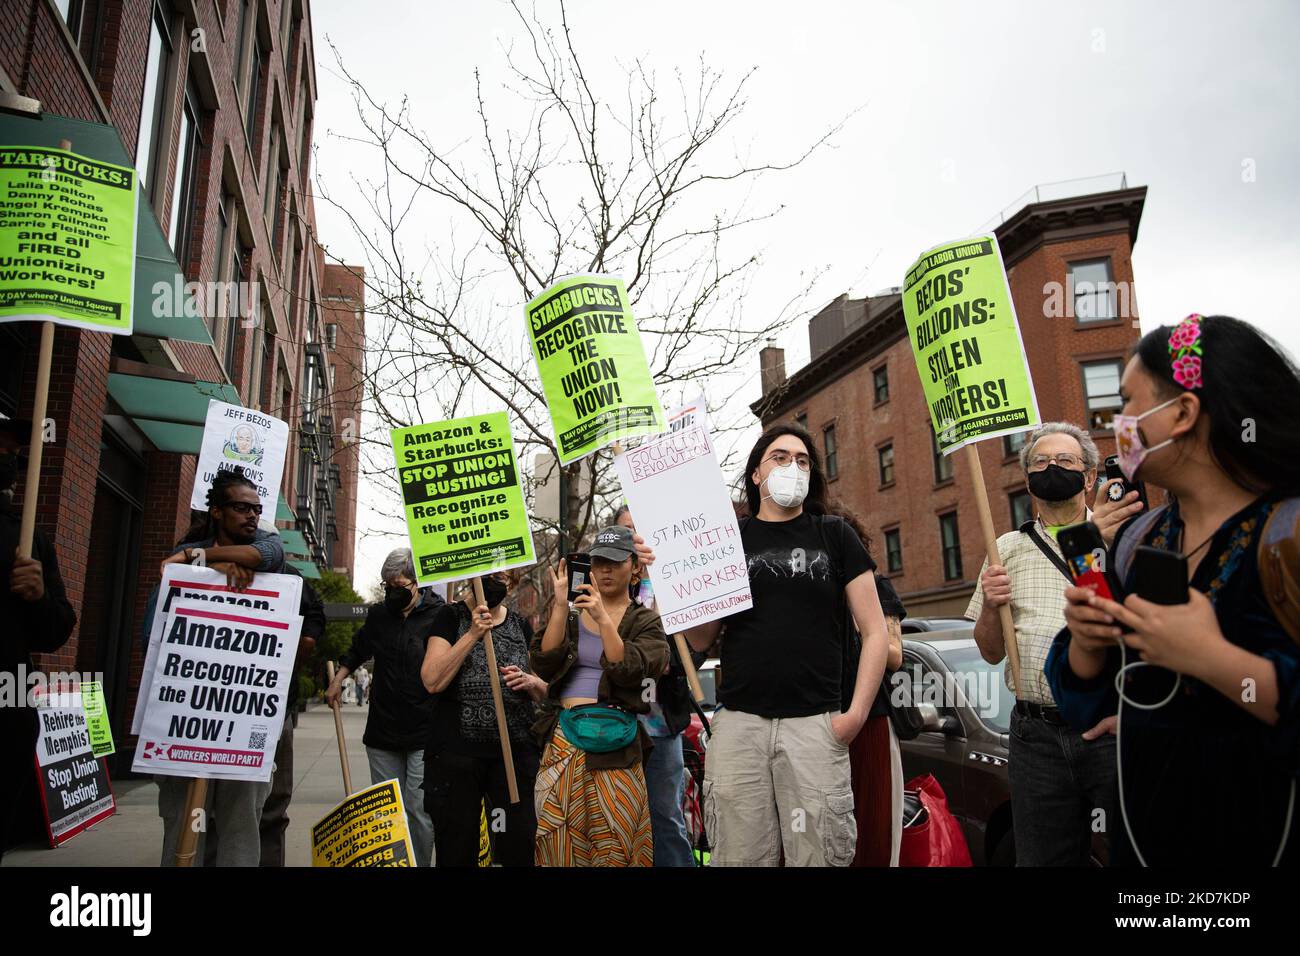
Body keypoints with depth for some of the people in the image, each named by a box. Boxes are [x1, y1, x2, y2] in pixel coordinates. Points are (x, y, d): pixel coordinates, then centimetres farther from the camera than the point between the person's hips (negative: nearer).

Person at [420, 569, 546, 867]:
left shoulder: (522, 626, 12)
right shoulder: (451, 616, 2)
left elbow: (544, 691, 16)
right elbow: (433, 681, -11)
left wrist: (531, 682, -7)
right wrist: (473, 634, -16)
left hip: (516, 750, 3)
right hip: (456, 751, -3)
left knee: (521, 847, 0)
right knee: (457, 851, 6)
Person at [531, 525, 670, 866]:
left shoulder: (645, 621, 5)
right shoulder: (572, 613, 12)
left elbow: (629, 673, -12)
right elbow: (544, 668, -2)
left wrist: (603, 618, -18)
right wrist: (560, 605, -8)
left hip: (614, 740, -2)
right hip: (564, 736, 2)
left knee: (614, 843, 0)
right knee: (559, 840, 3)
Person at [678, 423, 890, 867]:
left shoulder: (835, 536, 8)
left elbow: (875, 633, 6)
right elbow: (701, 640, 10)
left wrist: (856, 713, -4)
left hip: (815, 724, 0)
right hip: (738, 723, 1)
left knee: (818, 855, 0)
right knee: (740, 855, 3)